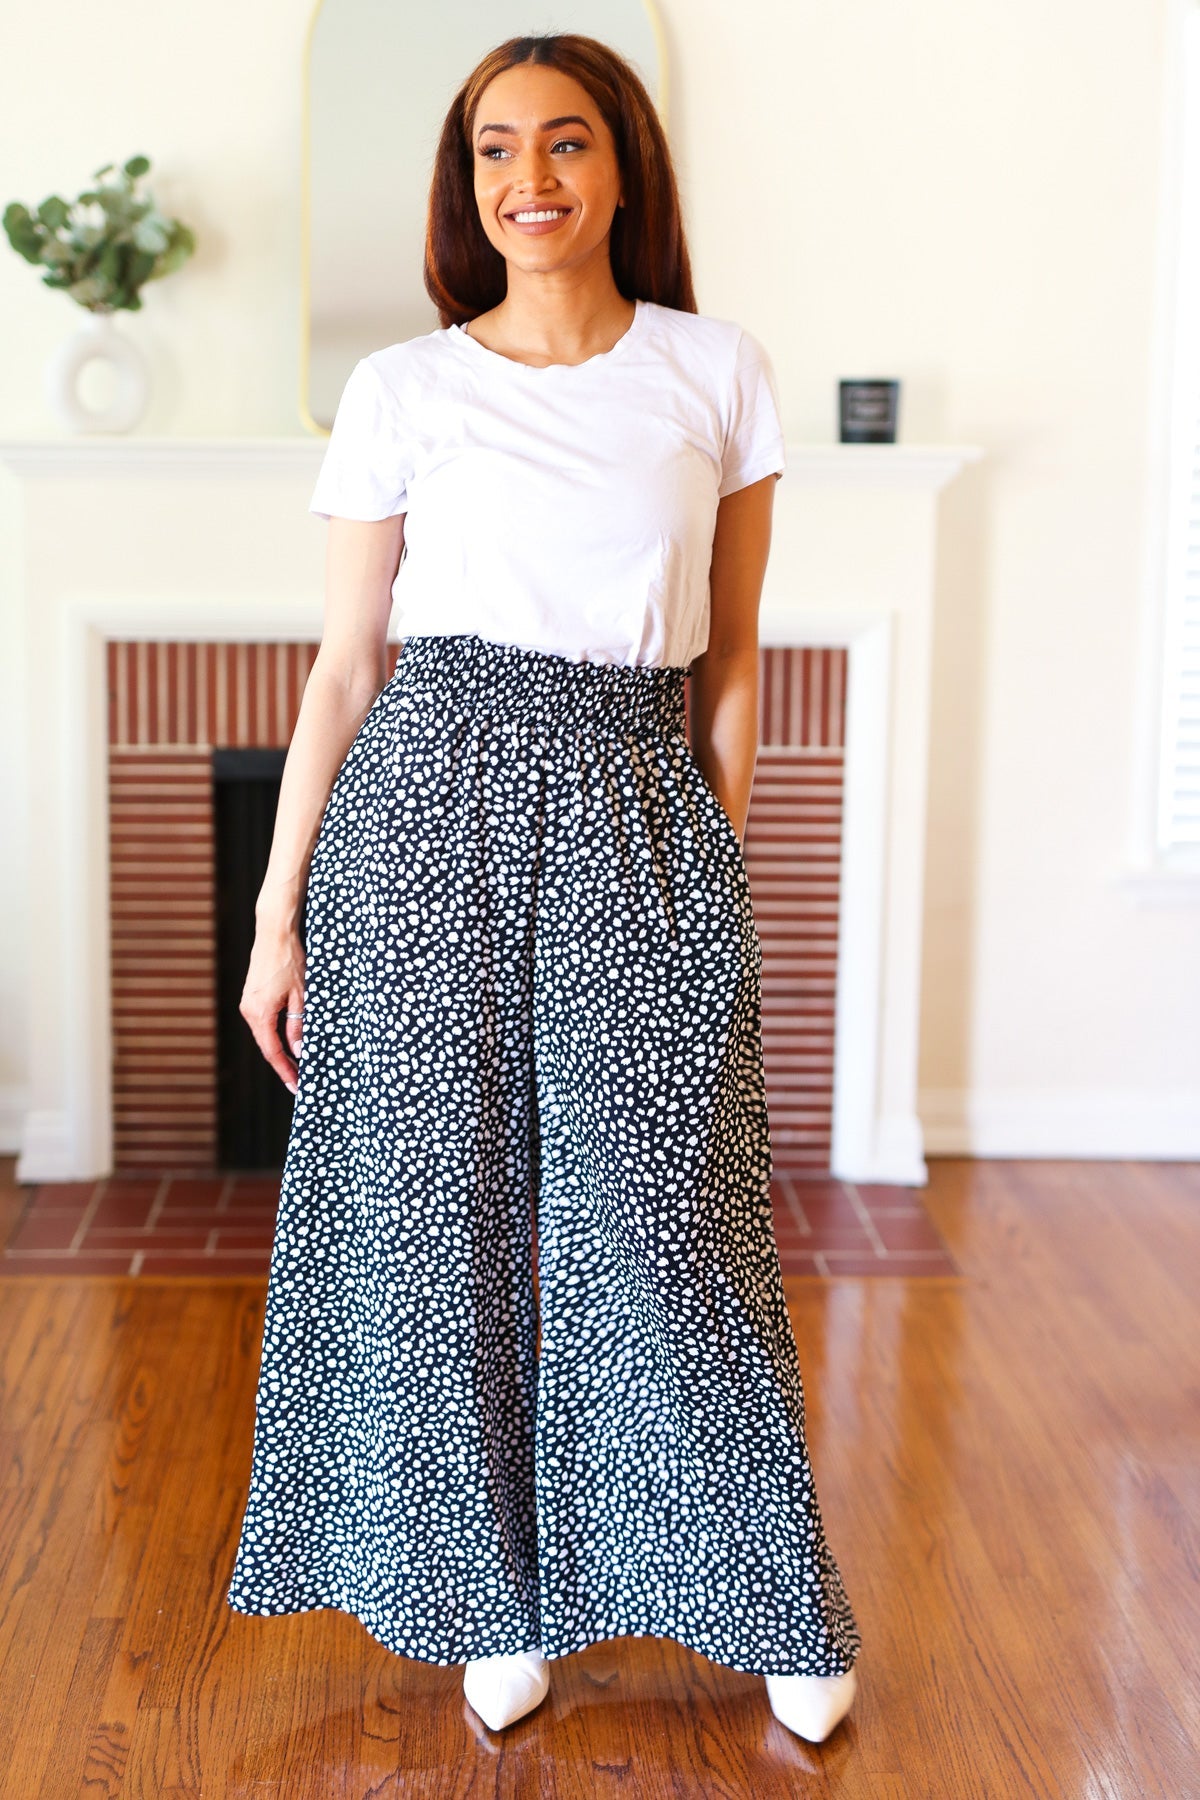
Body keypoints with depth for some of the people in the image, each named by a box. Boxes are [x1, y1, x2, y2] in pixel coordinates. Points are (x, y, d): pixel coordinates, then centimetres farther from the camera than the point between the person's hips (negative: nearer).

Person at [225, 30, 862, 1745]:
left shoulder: (717, 374, 5)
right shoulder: (402, 391, 3)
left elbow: (731, 660, 9)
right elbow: (345, 665, 4)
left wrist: (724, 866, 6)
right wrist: (278, 914, 2)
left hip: (636, 820, 0)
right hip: (432, 803, 0)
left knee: (665, 1212, 4)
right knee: (443, 1207, 6)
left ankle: (774, 1603, 22)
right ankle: (493, 1592, 26)